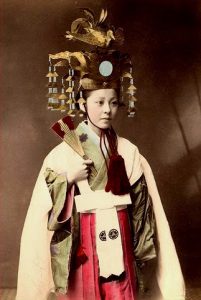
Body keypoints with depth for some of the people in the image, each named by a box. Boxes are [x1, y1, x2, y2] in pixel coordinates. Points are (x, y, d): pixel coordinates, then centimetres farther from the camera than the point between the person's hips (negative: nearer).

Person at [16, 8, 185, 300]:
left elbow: (143, 203, 4)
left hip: (120, 241, 2)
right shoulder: (63, 151, -7)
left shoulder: (128, 150, 1)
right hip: (84, 242, -2)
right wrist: (68, 179, -19)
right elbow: (43, 206, -5)